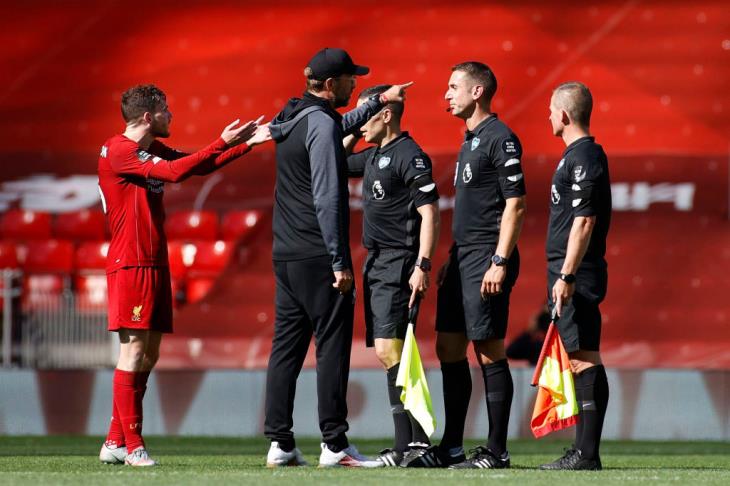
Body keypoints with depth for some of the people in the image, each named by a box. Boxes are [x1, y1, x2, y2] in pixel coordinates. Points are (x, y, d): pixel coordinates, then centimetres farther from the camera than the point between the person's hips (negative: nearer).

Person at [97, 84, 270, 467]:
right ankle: (132, 446, -11)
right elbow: (175, 172, -20)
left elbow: (200, 165, 21)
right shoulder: (117, 151, -12)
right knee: (134, 350, -11)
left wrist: (246, 143, 13)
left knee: (148, 355, 8)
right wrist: (223, 143, -18)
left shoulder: (153, 150, 16)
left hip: (154, 263, 9)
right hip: (130, 263, -9)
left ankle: (114, 443, 12)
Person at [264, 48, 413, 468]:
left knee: (287, 348, 8)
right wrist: (339, 262, -18)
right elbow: (326, 200, -19)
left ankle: (280, 444, 9)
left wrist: (378, 102, 44)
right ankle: (334, 445, -6)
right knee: (333, 346, -5)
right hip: (318, 257, -9)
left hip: (286, 256, 9)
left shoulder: (292, 121, 14)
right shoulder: (321, 124, -13)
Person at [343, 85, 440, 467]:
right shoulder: (373, 156, 16)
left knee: (389, 349, -17)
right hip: (377, 263, 10)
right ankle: (411, 443, 10)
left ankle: (412, 441, -18)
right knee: (388, 353, 8)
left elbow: (429, 214, -15)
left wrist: (422, 266, -22)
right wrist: (352, 132, 19)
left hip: (399, 264, -10)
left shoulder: (410, 156, -11)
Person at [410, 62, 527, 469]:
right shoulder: (470, 140, 18)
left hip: (486, 258, -10)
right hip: (463, 255, 10)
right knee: (449, 349, 10)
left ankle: (497, 450, -2)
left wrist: (500, 262, -21)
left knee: (489, 352, -6)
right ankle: (452, 447, 16)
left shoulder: (500, 139, -11)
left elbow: (515, 204, -16)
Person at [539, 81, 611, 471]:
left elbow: (584, 222, -19)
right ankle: (583, 450, 15)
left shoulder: (585, 157, -13)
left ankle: (587, 454, -11)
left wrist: (567, 276, -22)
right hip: (569, 275, 10)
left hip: (577, 277, -10)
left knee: (584, 358, -10)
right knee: (579, 359, 11)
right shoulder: (577, 154, 18)